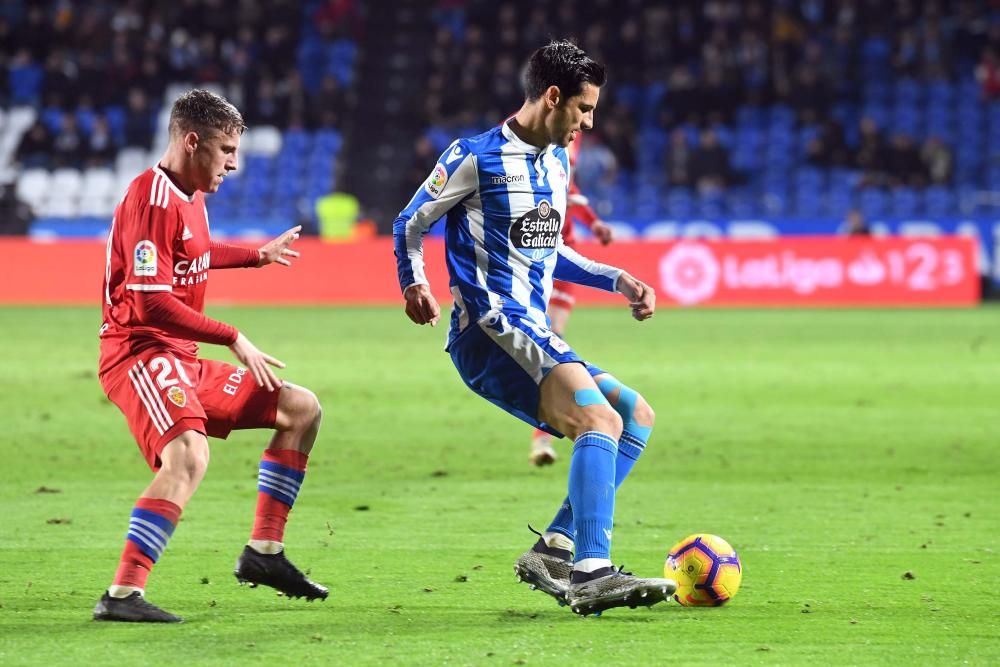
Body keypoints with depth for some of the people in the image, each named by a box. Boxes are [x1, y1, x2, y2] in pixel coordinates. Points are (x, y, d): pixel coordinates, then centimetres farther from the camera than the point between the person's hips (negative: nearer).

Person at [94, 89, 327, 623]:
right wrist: (233, 338, -19)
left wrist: (257, 256, 48)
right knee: (189, 454, -35)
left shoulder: (190, 195, 15)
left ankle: (263, 553, 17)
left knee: (302, 410, 15)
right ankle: (122, 595, -36)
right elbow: (150, 303, -24)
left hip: (184, 362, 10)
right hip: (139, 354, -10)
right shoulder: (153, 199, -17)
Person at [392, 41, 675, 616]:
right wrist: (413, 282, -12)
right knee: (600, 417, -27)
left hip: (536, 339, 9)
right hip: (490, 331, -9)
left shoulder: (558, 164, 19)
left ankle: (557, 549, -1)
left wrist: (618, 280, 23)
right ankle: (591, 574, -38)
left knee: (637, 416, 9)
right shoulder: (476, 158, -5)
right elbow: (411, 224, 3)